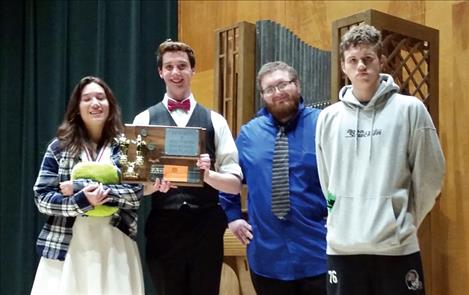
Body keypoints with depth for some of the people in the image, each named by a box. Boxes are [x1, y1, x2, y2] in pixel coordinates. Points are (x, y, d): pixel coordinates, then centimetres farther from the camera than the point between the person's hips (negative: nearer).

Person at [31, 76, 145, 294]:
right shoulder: (59, 146, 5)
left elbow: (136, 193, -7)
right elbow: (41, 197, 2)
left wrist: (79, 187, -12)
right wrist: (81, 201, -16)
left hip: (114, 245, 0)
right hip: (67, 246, 0)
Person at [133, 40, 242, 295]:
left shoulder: (214, 120, 7)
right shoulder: (144, 120, 6)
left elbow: (235, 183, 2)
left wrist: (208, 175, -18)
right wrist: (156, 184, -19)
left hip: (206, 228, 0)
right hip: (163, 229, 0)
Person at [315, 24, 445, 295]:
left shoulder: (410, 109, -2)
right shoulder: (329, 117, 6)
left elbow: (429, 176, 1)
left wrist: (405, 222, 6)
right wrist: (345, 221, 11)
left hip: (397, 247, -2)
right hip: (342, 247, 2)